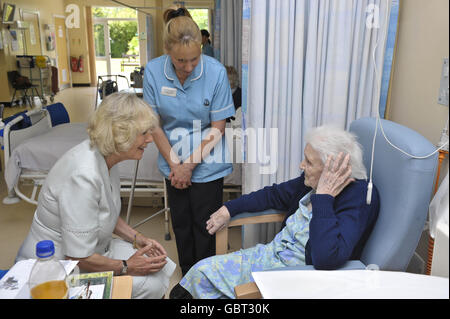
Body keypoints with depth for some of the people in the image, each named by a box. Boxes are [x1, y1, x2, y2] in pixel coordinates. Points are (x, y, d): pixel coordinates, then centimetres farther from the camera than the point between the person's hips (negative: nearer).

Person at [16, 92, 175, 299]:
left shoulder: (105, 158, -3)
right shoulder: (83, 175, -32)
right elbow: (77, 257, -28)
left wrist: (137, 239, 2)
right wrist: (126, 267, -18)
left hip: (95, 249, 9)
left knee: (162, 268, -1)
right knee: (150, 284, -19)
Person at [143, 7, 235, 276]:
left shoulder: (216, 72, -16)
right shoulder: (153, 71, -10)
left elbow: (217, 128, -10)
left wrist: (189, 165, -11)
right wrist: (174, 165, -6)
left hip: (207, 165, -2)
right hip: (174, 162, 3)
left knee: (204, 226, 6)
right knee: (181, 223, 15)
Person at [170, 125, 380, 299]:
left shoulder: (359, 198, -25)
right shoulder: (312, 181, -4)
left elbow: (326, 258, -38)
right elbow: (275, 194, 14)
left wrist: (323, 197, -33)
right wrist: (229, 209, 13)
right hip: (272, 254, 7)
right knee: (202, 271, 3)